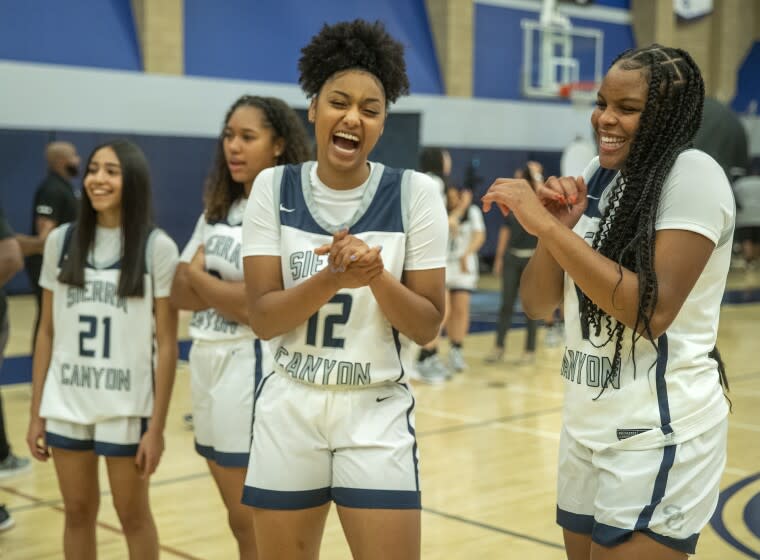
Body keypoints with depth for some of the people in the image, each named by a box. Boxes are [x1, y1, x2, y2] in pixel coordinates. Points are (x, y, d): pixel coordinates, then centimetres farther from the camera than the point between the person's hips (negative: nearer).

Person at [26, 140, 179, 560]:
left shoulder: (157, 248, -8)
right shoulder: (60, 241, 3)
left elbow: (167, 344, -7)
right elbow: (47, 332, 7)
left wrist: (156, 426, -10)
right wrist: (36, 412, 5)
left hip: (127, 407, -3)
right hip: (65, 405, 3)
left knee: (133, 514, 11)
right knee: (78, 513, 14)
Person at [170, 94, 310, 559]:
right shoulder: (217, 211, 12)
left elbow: (261, 306, -21)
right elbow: (180, 293, 6)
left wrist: (200, 276, -5)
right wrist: (230, 290, -11)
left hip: (255, 371, -7)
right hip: (209, 366, 8)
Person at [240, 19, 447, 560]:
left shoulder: (414, 192, -6)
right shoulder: (274, 187, -2)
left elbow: (427, 327, -6)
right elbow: (262, 318, -8)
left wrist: (377, 277, -23)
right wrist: (332, 277, -23)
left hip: (377, 416, -1)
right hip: (288, 413, 2)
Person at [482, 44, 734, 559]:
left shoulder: (693, 174, -14)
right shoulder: (595, 178, 8)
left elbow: (652, 311, -25)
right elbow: (538, 304, 7)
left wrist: (547, 226, -25)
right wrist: (555, 226, -11)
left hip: (658, 438, -7)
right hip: (586, 426, 7)